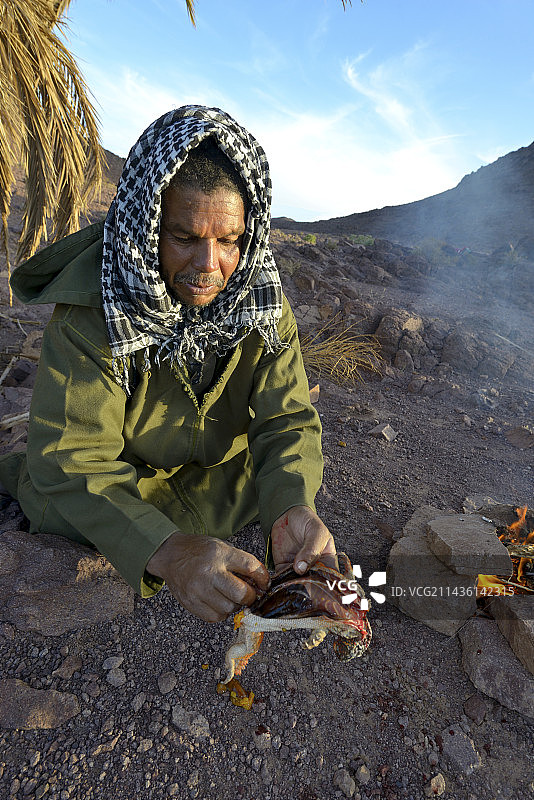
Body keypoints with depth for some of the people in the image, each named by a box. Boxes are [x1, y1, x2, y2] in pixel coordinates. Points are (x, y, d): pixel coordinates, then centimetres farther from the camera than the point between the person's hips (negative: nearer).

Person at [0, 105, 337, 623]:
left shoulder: (262, 301, -17)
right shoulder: (90, 310, -28)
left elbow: (286, 419, -21)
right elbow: (69, 459, -33)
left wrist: (292, 508, -42)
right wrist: (167, 552, -49)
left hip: (218, 464, 5)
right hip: (119, 471, -4)